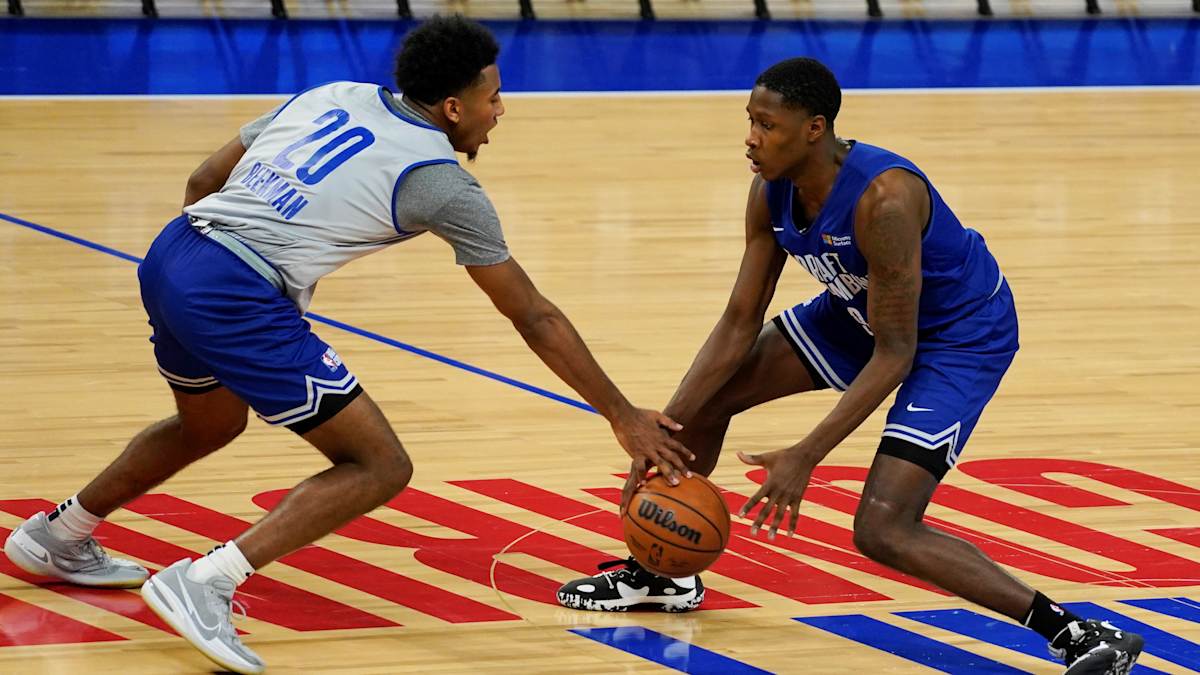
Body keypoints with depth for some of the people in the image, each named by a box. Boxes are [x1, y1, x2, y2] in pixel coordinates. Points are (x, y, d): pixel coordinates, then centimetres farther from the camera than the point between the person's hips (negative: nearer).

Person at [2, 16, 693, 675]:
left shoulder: (332, 97, 18)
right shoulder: (444, 185, 0)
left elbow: (203, 181, 22)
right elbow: (534, 317, 4)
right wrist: (624, 416, 11)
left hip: (169, 254, 8)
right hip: (240, 299, -8)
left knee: (210, 423, 36)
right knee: (380, 466, -2)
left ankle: (57, 536, 49)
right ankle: (204, 582, -14)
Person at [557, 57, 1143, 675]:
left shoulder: (882, 198, -37)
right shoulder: (772, 193, -13)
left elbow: (894, 354, -31)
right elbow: (740, 323, -4)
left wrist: (806, 456, -35)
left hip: (962, 335, -9)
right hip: (864, 309, 9)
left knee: (882, 533, -20)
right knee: (711, 394, 8)